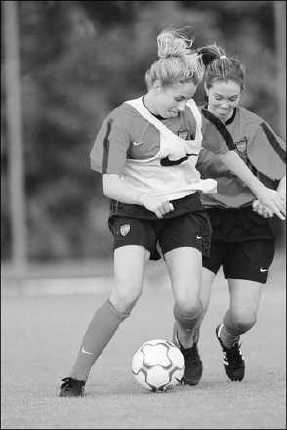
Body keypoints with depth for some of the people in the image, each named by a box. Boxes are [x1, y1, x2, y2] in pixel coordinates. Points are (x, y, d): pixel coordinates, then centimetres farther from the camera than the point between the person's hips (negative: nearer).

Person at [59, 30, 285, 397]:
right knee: (126, 295, -24)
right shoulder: (123, 120, -14)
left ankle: (186, 346, 24)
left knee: (189, 303, -14)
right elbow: (110, 184, -19)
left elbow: (224, 152, 19)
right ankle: (76, 377, -14)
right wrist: (146, 198, -38)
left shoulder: (191, 114, 1)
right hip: (134, 211, -3)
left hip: (184, 211, 3)